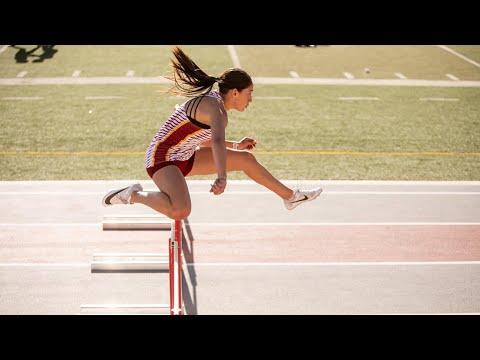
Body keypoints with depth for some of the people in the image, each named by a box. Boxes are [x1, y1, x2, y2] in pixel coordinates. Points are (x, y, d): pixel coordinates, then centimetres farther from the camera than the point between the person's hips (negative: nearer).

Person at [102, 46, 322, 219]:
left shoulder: (215, 102, 7)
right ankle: (133, 195, -9)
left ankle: (291, 197, 24)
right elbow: (217, 142, -43)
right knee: (180, 211, -36)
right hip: (162, 159, -10)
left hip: (184, 158, 10)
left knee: (245, 158, 11)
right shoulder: (215, 108, -23)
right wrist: (222, 177, -58)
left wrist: (236, 145, 27)